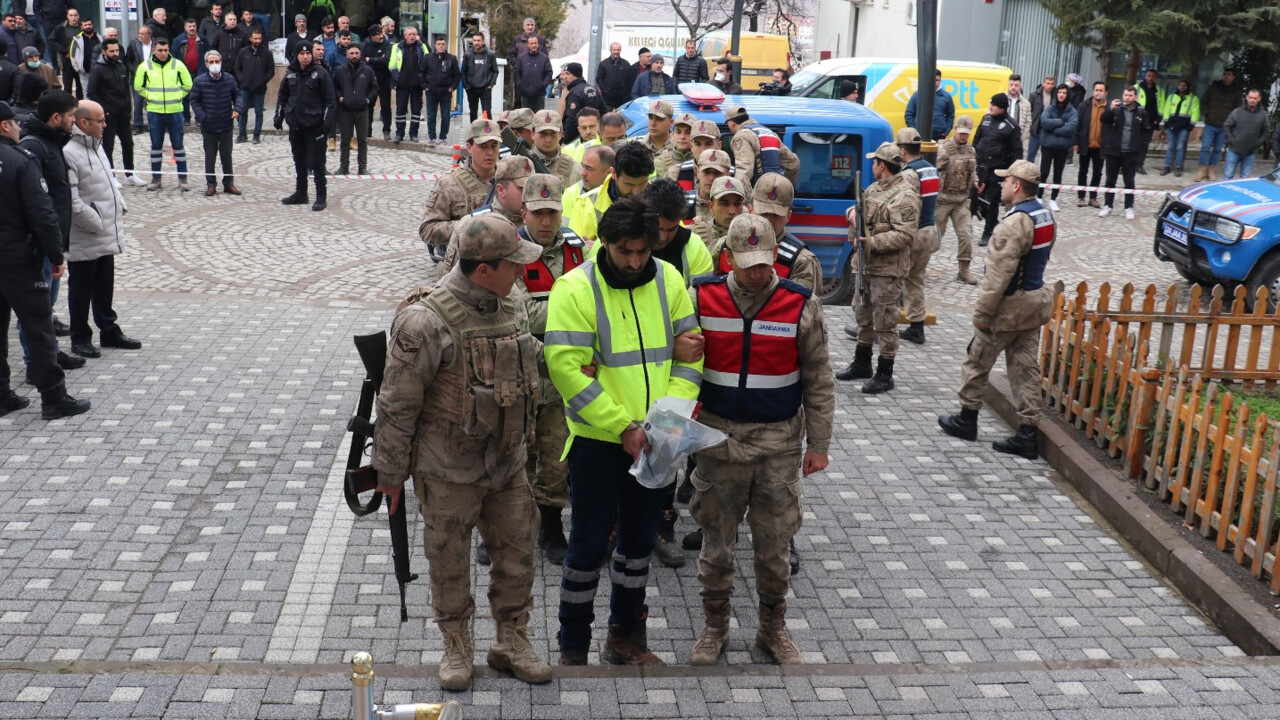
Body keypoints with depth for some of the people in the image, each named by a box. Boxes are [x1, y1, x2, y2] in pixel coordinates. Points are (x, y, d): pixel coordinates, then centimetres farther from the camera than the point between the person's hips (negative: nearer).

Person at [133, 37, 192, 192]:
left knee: (178, 145, 4)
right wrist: (150, 97, 9)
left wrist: (177, 97, 7)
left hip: (175, 111, -1)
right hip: (154, 112, 1)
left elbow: (188, 85, 10)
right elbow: (138, 87, 11)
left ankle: (182, 179, 10)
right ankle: (155, 179, 15)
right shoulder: (145, 66, 0)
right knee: (156, 146, 8)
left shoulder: (178, 65, -1)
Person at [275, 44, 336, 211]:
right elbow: (282, 96, 19)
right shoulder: (290, 74, 9)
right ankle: (300, 194, 24)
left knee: (316, 161, -4)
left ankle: (321, 197, 1)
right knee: (299, 161, 13)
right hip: (295, 125, 6)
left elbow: (330, 100, -7)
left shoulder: (320, 73, -6)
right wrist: (279, 116, 12)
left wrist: (328, 120, -13)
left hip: (314, 125, -5)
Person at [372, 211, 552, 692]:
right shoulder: (426, 321, -22)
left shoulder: (509, 307, 1)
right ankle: (456, 647, 31)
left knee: (516, 554, 13)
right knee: (449, 563, 11)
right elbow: (397, 405, -16)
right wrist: (390, 472, -9)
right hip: (449, 472, -6)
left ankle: (512, 642, 31)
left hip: (508, 464, 6)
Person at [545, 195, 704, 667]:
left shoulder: (668, 280, 0)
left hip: (654, 443, 5)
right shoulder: (575, 288, -14)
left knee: (640, 541, 17)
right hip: (598, 442, -4)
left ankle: (626, 636, 35)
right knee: (589, 545, 4)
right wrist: (623, 426, -21)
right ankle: (573, 649, 21)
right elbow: (566, 368, -19)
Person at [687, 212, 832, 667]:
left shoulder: (801, 304, -4)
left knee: (774, 543, 9)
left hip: (779, 445, 0)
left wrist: (818, 444, 0)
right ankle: (715, 626, 27)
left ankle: (773, 629, 27)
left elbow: (818, 381, 1)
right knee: (716, 539, 10)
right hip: (719, 438, 0)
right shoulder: (702, 298, -3)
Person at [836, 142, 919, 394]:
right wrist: (854, 213, -4)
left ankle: (884, 375, 7)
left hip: (887, 270, -9)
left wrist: (871, 242, -26)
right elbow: (862, 212, 21)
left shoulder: (905, 197, -16)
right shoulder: (874, 189, 12)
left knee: (884, 322, -2)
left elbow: (904, 235, -23)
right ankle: (862, 364, 34)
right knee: (865, 316, 19)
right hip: (866, 264, 9)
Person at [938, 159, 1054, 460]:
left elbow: (998, 273, -24)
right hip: (1036, 302, 9)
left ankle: (967, 419, 23)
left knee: (977, 362, 9)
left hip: (1010, 306, -9)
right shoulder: (1045, 215, 7)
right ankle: (1027, 434, 10)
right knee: (1026, 367, 9)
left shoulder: (1015, 223, -23)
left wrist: (982, 311, -18)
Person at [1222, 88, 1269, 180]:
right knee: (1228, 176, 1)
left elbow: (1267, 131, 11)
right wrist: (1231, 140, -7)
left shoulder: (1263, 114, 1)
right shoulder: (1237, 111, -5)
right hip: (1234, 151, -2)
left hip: (1250, 153, 2)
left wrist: (1259, 142, 1)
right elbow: (1226, 126, 1)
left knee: (1245, 178, 7)